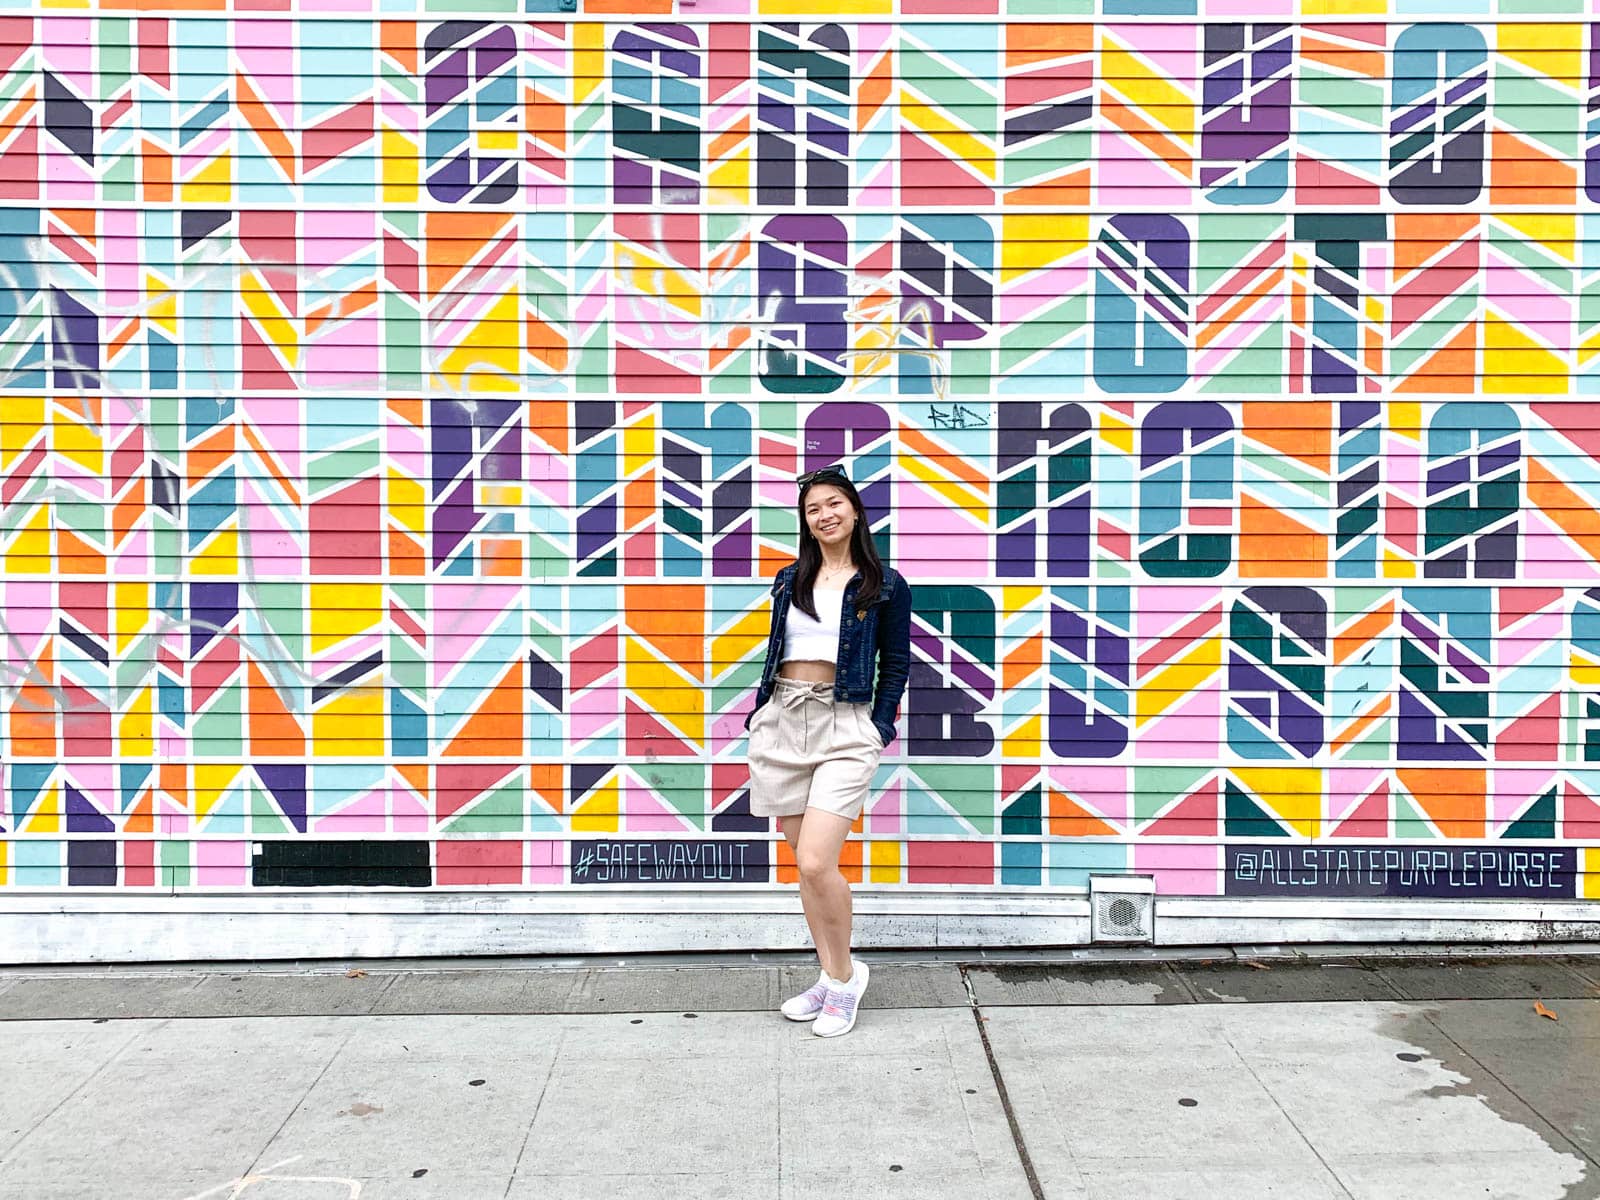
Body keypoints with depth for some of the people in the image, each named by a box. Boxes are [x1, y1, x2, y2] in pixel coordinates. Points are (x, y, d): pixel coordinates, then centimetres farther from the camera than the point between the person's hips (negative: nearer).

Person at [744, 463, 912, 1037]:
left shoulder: (884, 585, 2)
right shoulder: (789, 580, 12)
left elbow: (896, 664, 6)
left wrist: (879, 730, -1)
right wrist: (761, 713, 12)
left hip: (844, 728, -4)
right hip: (782, 721, 5)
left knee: (816, 863, -14)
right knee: (804, 863, 8)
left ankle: (844, 974, 9)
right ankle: (831, 977, 23)